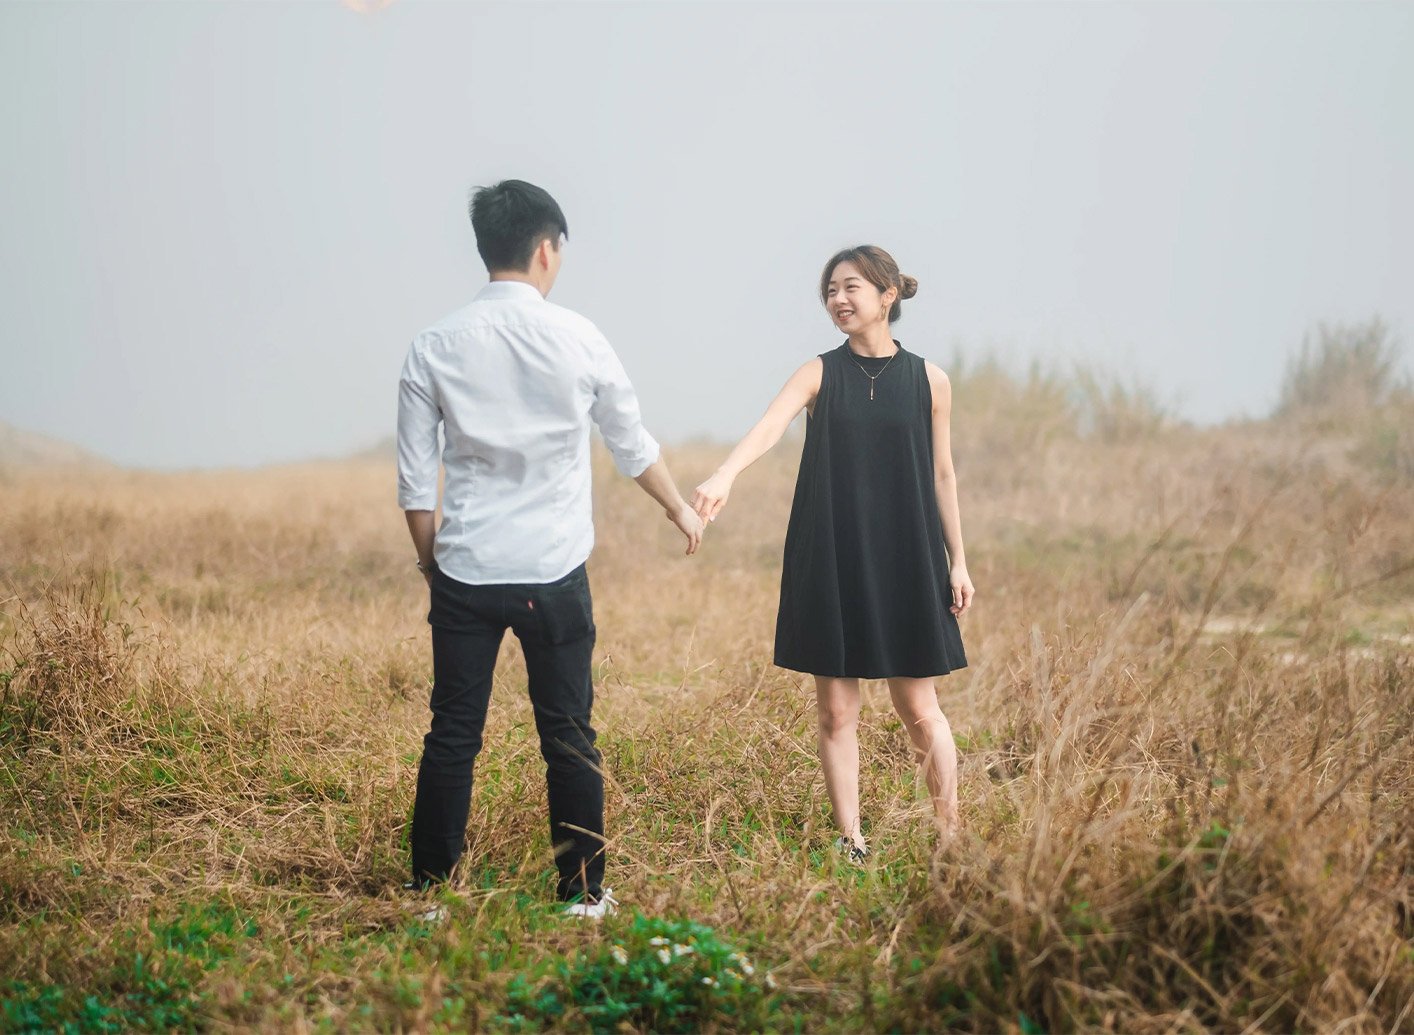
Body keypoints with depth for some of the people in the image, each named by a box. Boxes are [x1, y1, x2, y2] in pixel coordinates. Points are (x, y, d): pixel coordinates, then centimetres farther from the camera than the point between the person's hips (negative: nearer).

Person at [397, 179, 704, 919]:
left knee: (452, 735, 6)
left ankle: (432, 893, 10)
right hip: (553, 575, -1)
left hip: (464, 573, 1)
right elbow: (634, 447, 11)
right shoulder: (577, 340, -2)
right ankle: (582, 893, 13)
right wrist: (681, 510, 27)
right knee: (568, 736, 7)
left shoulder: (435, 348, 0)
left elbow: (414, 481, 2)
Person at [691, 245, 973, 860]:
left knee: (919, 709, 3)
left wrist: (957, 561, 7)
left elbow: (943, 475, 9)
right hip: (829, 562, 0)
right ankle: (851, 843, 13)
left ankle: (951, 837, 15)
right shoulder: (819, 375, 0)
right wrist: (725, 475, -38)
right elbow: (769, 426, -18)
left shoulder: (928, 381, 3)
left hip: (905, 564, 0)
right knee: (835, 711, 3)